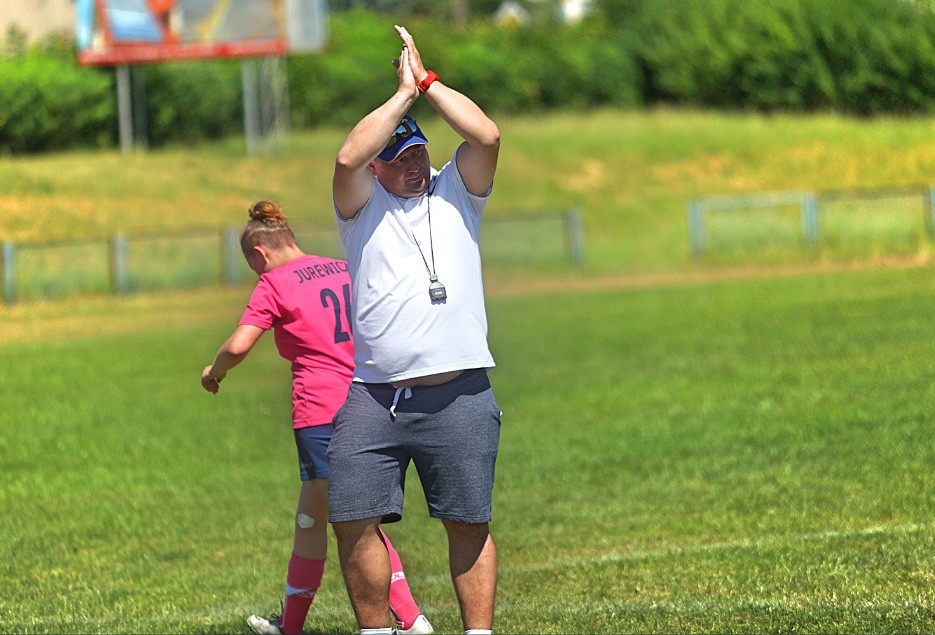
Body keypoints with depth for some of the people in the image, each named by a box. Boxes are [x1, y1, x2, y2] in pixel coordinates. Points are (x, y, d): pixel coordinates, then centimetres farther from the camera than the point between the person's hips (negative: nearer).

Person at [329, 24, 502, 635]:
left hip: (458, 395, 0)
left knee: (469, 523, 1)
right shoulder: (362, 205, 11)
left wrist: (427, 81, 0)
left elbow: (487, 136, -4)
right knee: (354, 520, -5)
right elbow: (347, 158, -10)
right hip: (372, 395, 0)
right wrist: (403, 91, -5)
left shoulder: (454, 191, 13)